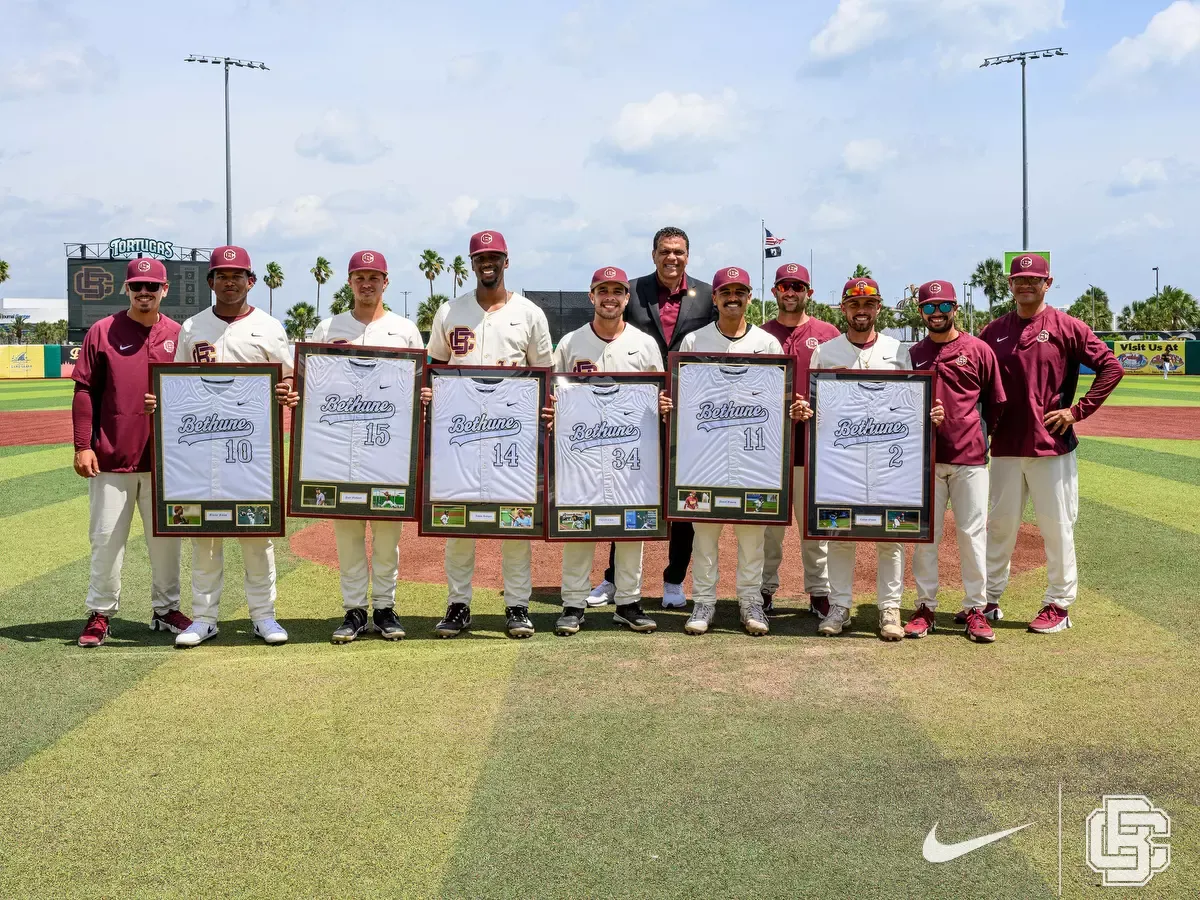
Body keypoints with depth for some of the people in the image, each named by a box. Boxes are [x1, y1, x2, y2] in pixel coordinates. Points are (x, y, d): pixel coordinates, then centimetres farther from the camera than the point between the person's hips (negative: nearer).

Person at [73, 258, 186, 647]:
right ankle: (100, 614, 15)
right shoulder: (102, 331, 1)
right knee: (106, 538, 3)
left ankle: (165, 610, 21)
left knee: (166, 537, 8)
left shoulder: (178, 335, 6)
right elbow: (85, 391, -1)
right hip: (110, 458, -2)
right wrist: (82, 446, -7)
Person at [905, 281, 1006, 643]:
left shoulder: (979, 350, 2)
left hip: (970, 457, -2)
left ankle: (975, 609, 10)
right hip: (925, 458, 2)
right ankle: (925, 607, 13)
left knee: (973, 533, 1)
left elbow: (996, 403, 7)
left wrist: (978, 436, 6)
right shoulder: (913, 354, 8)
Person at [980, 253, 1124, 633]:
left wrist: (1077, 410, -10)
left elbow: (1111, 367, -6)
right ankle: (989, 598, 20)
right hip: (1005, 445, 4)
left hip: (1052, 444, -3)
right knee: (999, 524, 10)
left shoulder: (1066, 327, -3)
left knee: (1057, 527, 2)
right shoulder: (994, 331, 8)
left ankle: (1059, 605, 13)